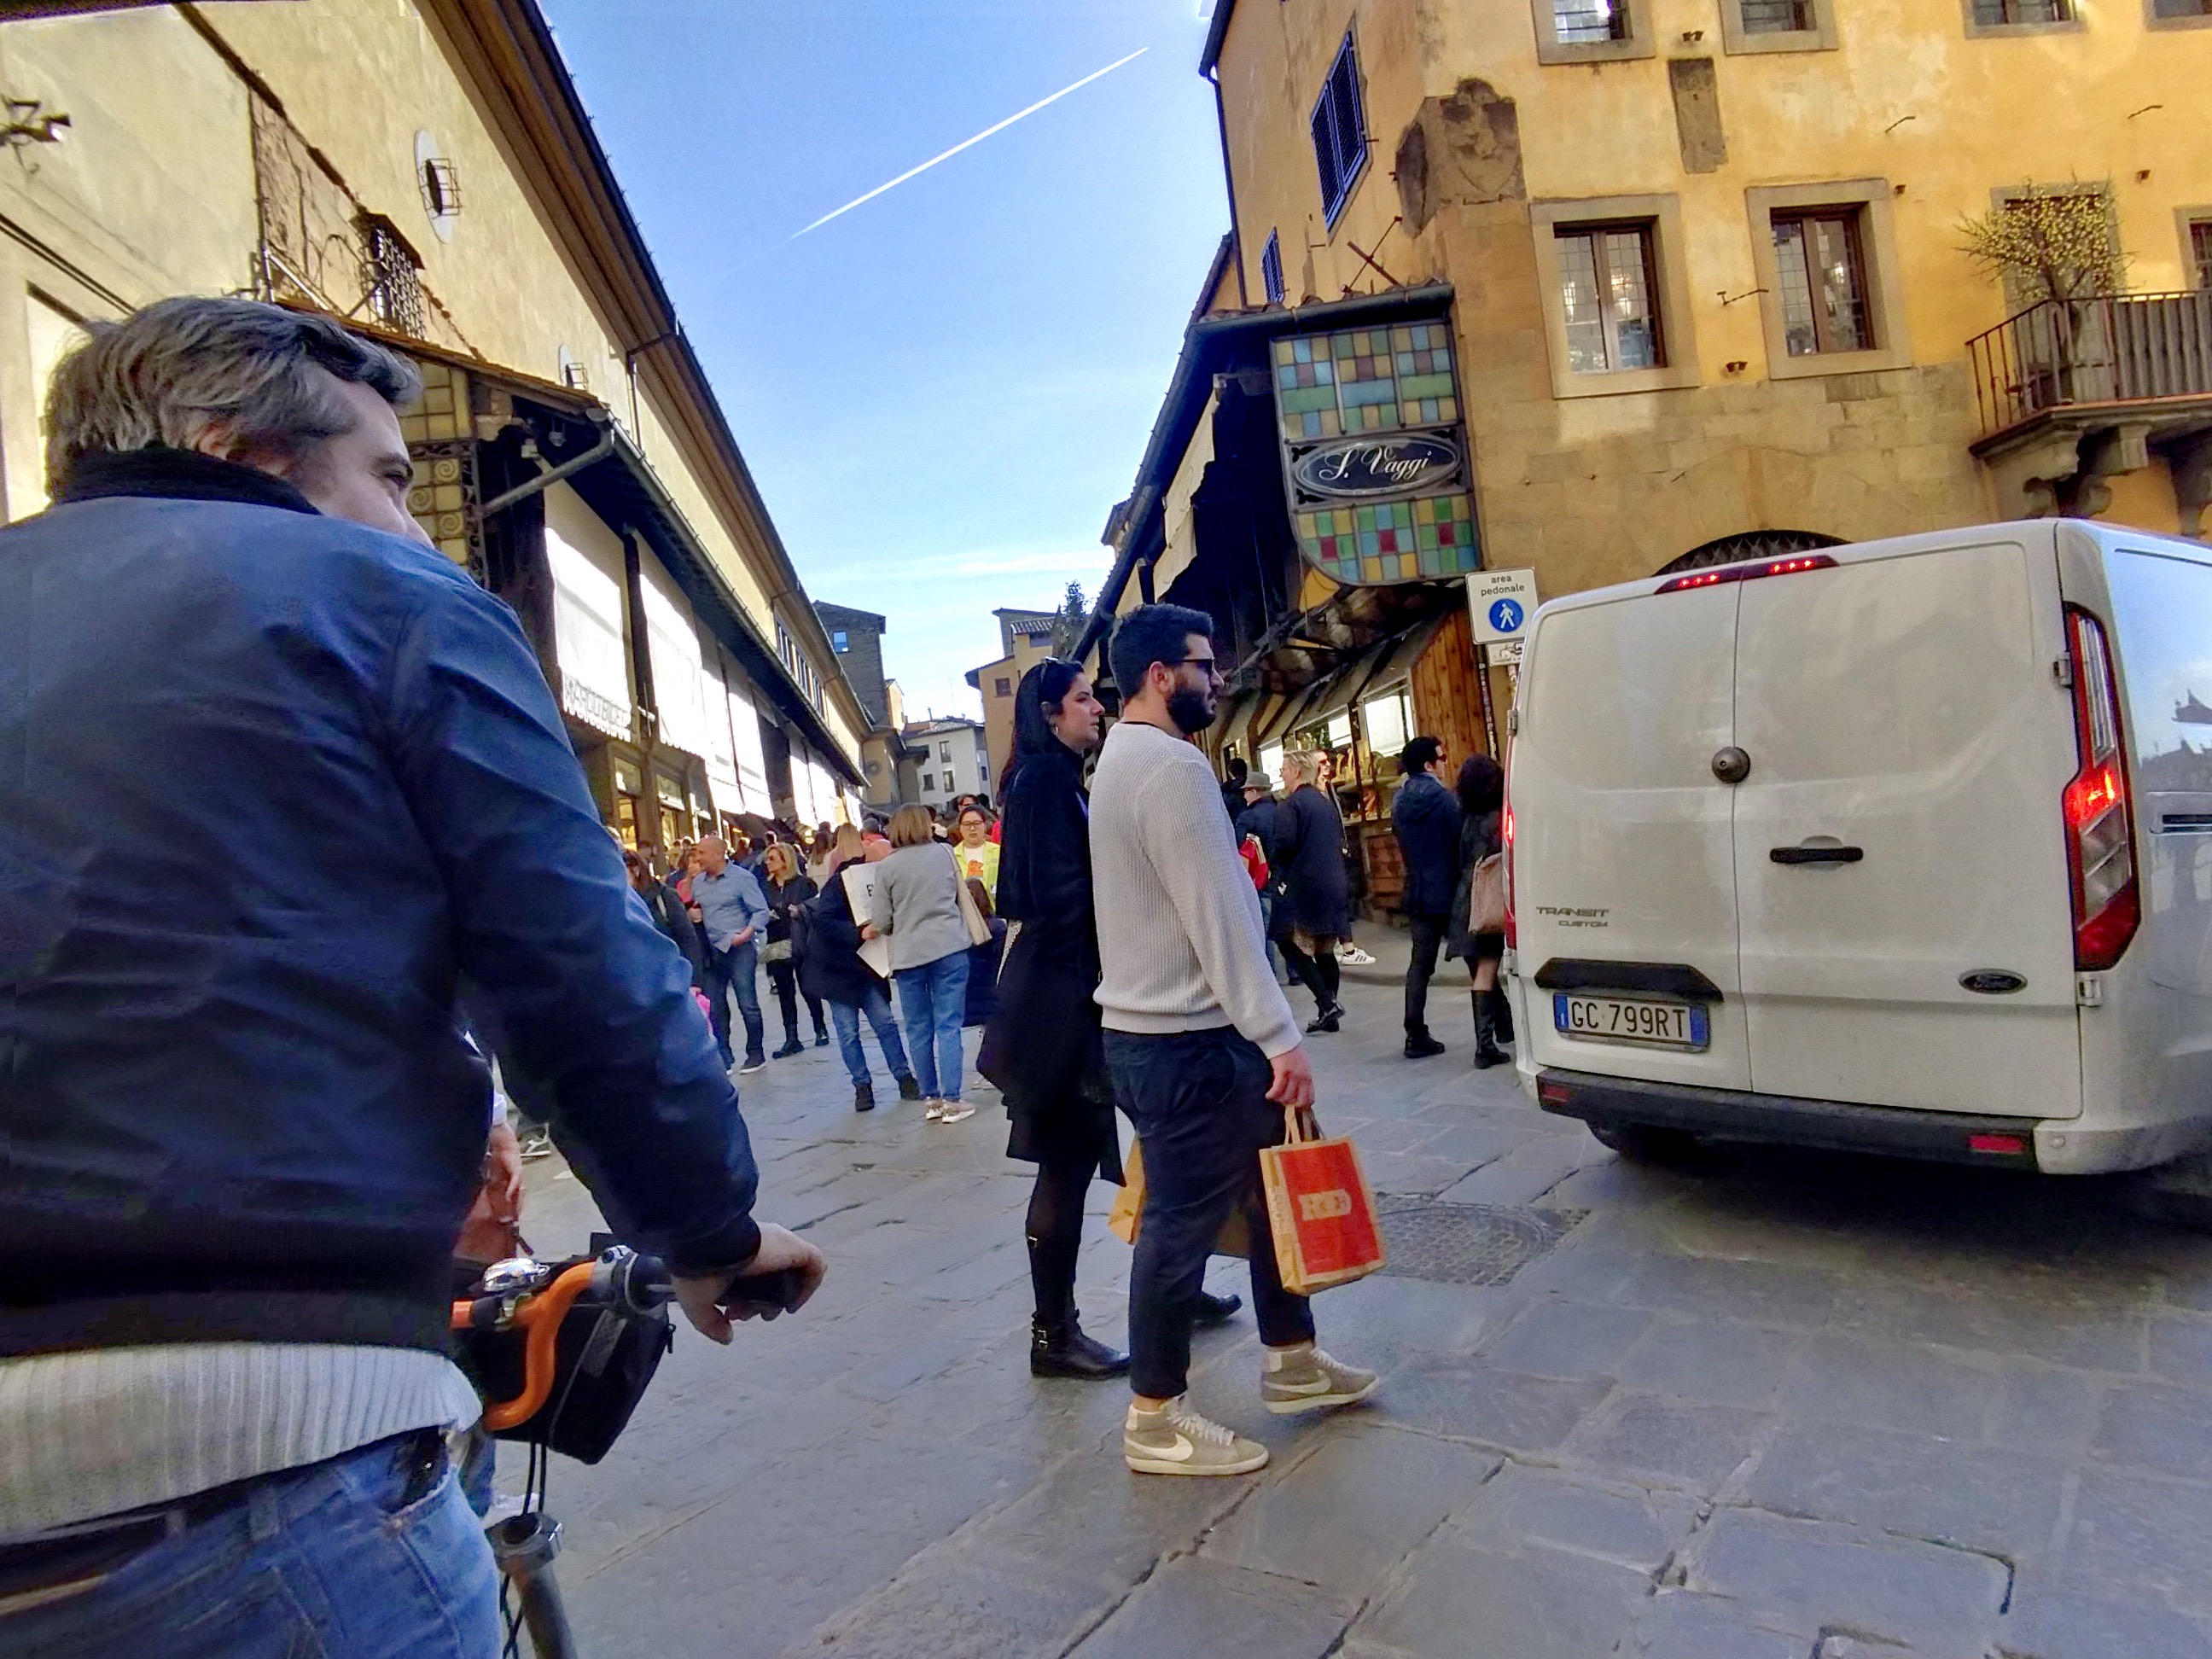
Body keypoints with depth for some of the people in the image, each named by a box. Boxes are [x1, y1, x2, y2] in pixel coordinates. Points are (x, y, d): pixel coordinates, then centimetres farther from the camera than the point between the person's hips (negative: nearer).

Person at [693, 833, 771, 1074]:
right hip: (711, 950, 5)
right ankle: (723, 1057, 14)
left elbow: (761, 911, -7)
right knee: (715, 1006, 6)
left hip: (739, 949, -5)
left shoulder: (742, 878, -5)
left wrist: (745, 934, -20)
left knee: (747, 1004, -1)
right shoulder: (697, 882, 11)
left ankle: (756, 1054, 11)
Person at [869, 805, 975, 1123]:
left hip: (908, 955, 0)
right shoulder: (943, 853, 3)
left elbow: (882, 922, 0)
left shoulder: (886, 867, -3)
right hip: (949, 948, 1)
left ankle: (931, 1099, 16)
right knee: (948, 1025, 2)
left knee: (919, 1030, 10)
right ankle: (951, 1100, 1)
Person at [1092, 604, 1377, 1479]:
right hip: (1187, 1040, -11)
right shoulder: (1171, 764, -18)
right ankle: (1156, 1420, 15)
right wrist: (1280, 1036, -20)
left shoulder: (1123, 759, 15)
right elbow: (1217, 917, -23)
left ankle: (1292, 1361, 33)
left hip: (1159, 1024, 11)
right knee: (1182, 1219, 1)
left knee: (1269, 1187, 19)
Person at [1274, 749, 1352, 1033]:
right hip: (1334, 886, 8)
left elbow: (1285, 846, -17)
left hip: (1305, 886, -8)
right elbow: (1339, 843, 18)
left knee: (1289, 943, -1)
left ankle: (1327, 1003, -10)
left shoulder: (1294, 804, -10)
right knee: (1324, 951, 11)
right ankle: (1328, 1015, 14)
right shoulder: (1326, 802, 15)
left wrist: (1279, 867, 2)